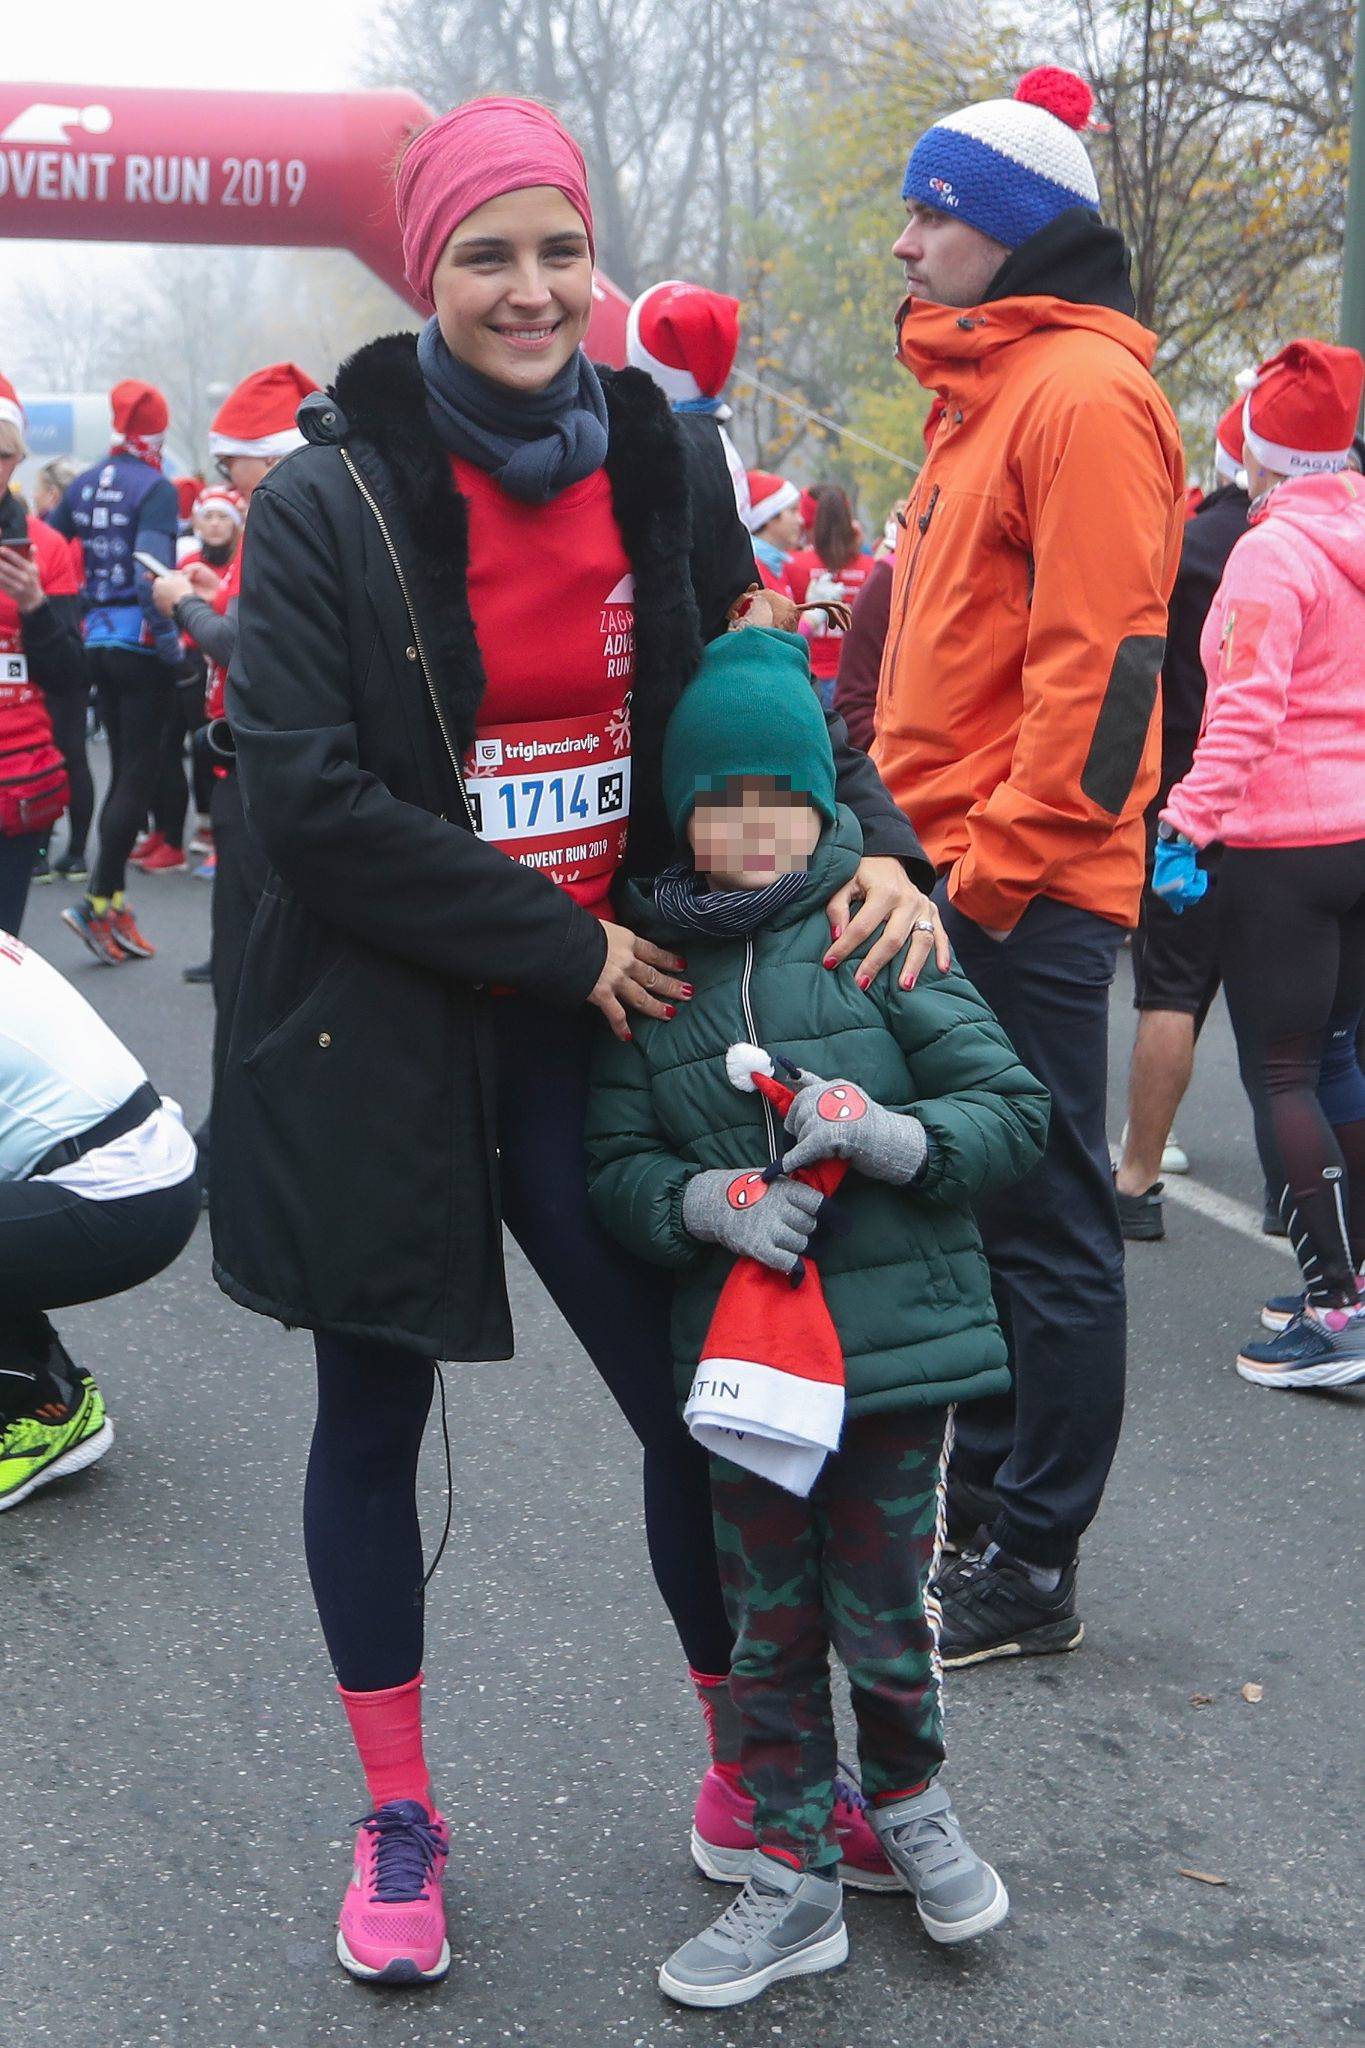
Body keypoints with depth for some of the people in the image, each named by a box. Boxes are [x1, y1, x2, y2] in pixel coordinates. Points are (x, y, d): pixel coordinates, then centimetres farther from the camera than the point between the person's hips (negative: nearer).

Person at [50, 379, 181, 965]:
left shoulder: (84, 485, 9)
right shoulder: (155, 488, -11)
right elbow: (150, 570, -22)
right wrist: (172, 642, -16)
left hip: (96, 642, 7)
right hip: (140, 644, -7)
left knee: (123, 769, 16)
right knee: (138, 774, -2)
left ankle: (115, 904, 17)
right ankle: (98, 902, -8)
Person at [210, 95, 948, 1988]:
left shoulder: (667, 469, 2)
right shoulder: (329, 502, -10)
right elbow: (307, 798, -16)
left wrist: (878, 844, -7)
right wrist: (564, 946, -16)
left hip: (599, 1030, 3)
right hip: (377, 1039, -2)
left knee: (701, 1406, 5)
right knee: (373, 1426, 11)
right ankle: (398, 1819, 30)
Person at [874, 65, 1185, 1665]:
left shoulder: (1082, 393, -13)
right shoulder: (983, 385, 18)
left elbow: (1103, 659, -20)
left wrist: (1002, 861, -19)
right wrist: (924, 836, 17)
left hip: (1026, 891, -10)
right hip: (958, 870, 10)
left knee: (1041, 1222, -2)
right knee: (965, 1198, 17)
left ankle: (1031, 1573, 8)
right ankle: (976, 1495, 30)